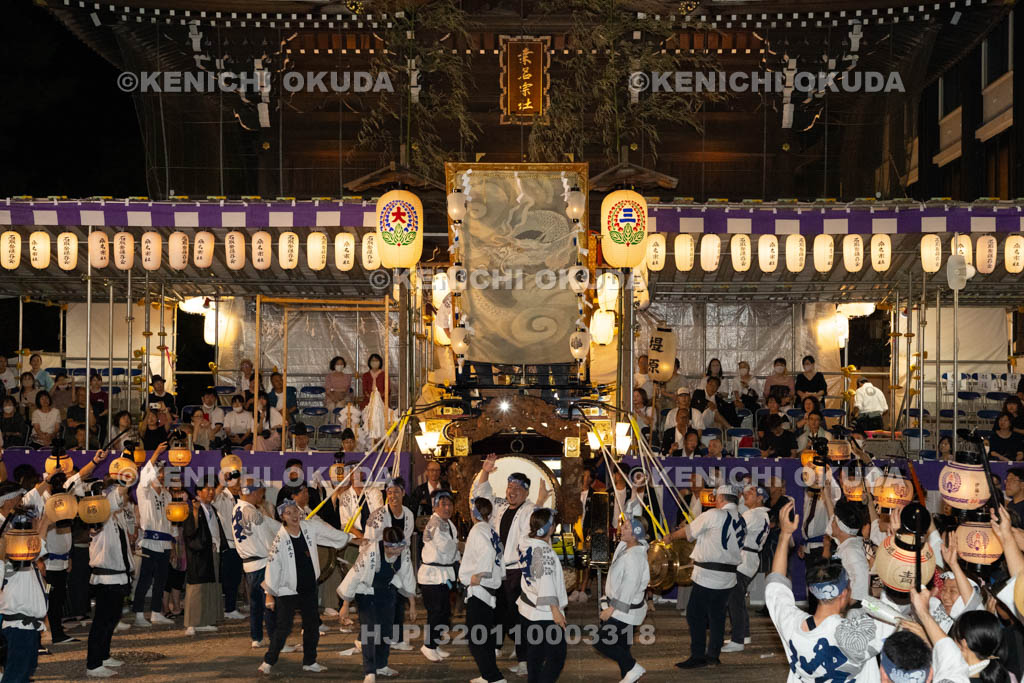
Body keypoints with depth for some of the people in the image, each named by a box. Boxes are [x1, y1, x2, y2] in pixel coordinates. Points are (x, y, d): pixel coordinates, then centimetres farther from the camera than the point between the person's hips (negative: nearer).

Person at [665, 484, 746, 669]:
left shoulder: (714, 515, -9)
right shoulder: (741, 521, 12)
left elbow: (689, 532, 3)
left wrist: (671, 536, 21)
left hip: (708, 576, -8)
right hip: (729, 576, 8)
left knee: (695, 614, -1)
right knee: (717, 615, 14)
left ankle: (698, 656, -1)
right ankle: (713, 656, 19)